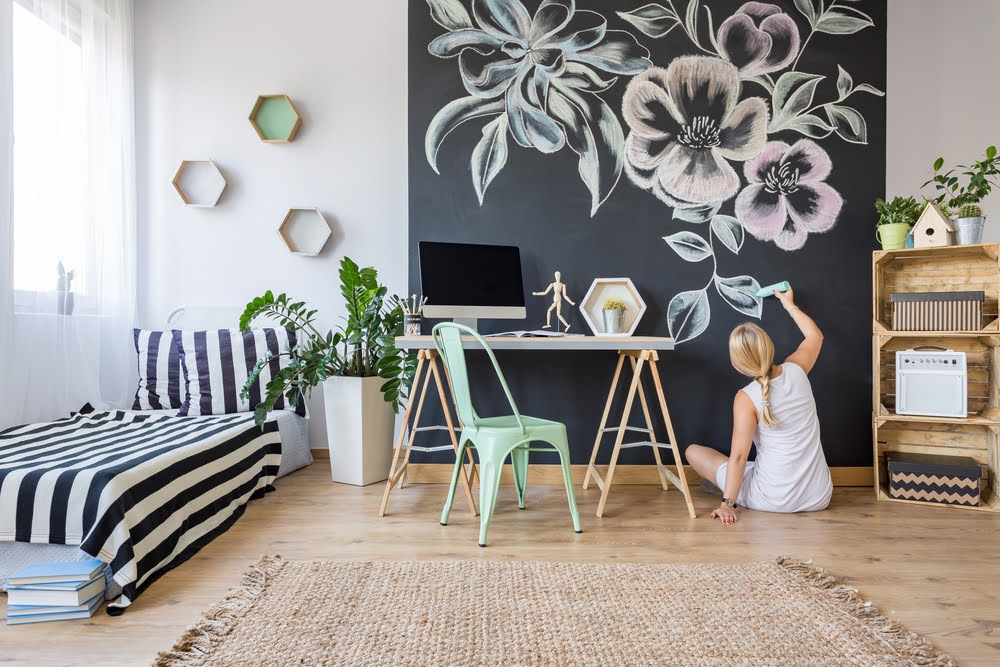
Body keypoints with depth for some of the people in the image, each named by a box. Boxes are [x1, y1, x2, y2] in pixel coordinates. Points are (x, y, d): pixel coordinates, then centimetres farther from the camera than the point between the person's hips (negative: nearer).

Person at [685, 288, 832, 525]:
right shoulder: (796, 370, -4)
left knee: (693, 451, 8)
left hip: (773, 500, -5)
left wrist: (728, 503, -15)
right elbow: (815, 335, 17)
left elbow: (739, 455, -19)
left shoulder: (746, 398, -17)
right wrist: (789, 304, 29)